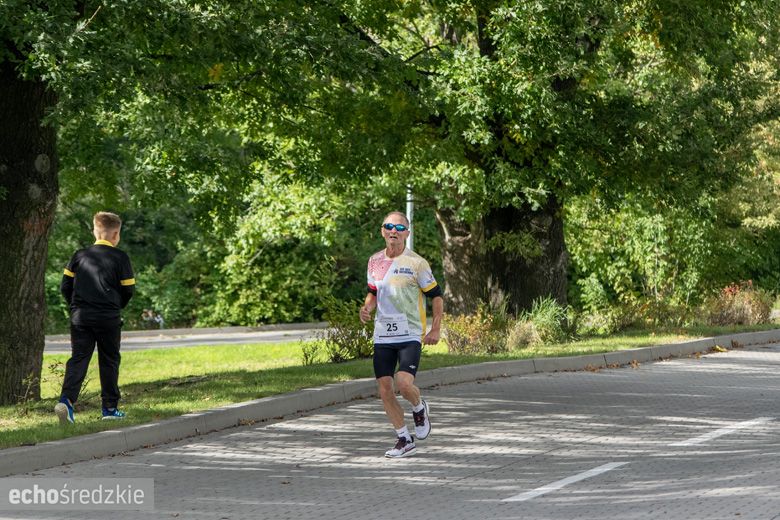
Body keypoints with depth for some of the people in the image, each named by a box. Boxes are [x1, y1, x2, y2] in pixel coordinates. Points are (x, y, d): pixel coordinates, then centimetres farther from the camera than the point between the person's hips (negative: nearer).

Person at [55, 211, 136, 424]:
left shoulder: (79, 255, 8)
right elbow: (128, 289, -1)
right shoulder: (120, 257, -2)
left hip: (80, 316, 3)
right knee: (109, 361, 10)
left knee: (78, 358, 1)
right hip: (108, 318, -3)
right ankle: (110, 407, 14)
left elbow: (65, 286, 7)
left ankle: (66, 400, -20)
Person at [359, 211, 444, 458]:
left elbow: (436, 295, 0)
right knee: (385, 389, 0)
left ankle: (420, 409, 13)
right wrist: (367, 308, 1)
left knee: (404, 383, -22)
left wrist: (435, 329, -6)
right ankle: (405, 440, 15)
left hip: (410, 335, -5)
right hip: (382, 335, 5)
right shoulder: (374, 261, 8)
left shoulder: (416, 263, -6)